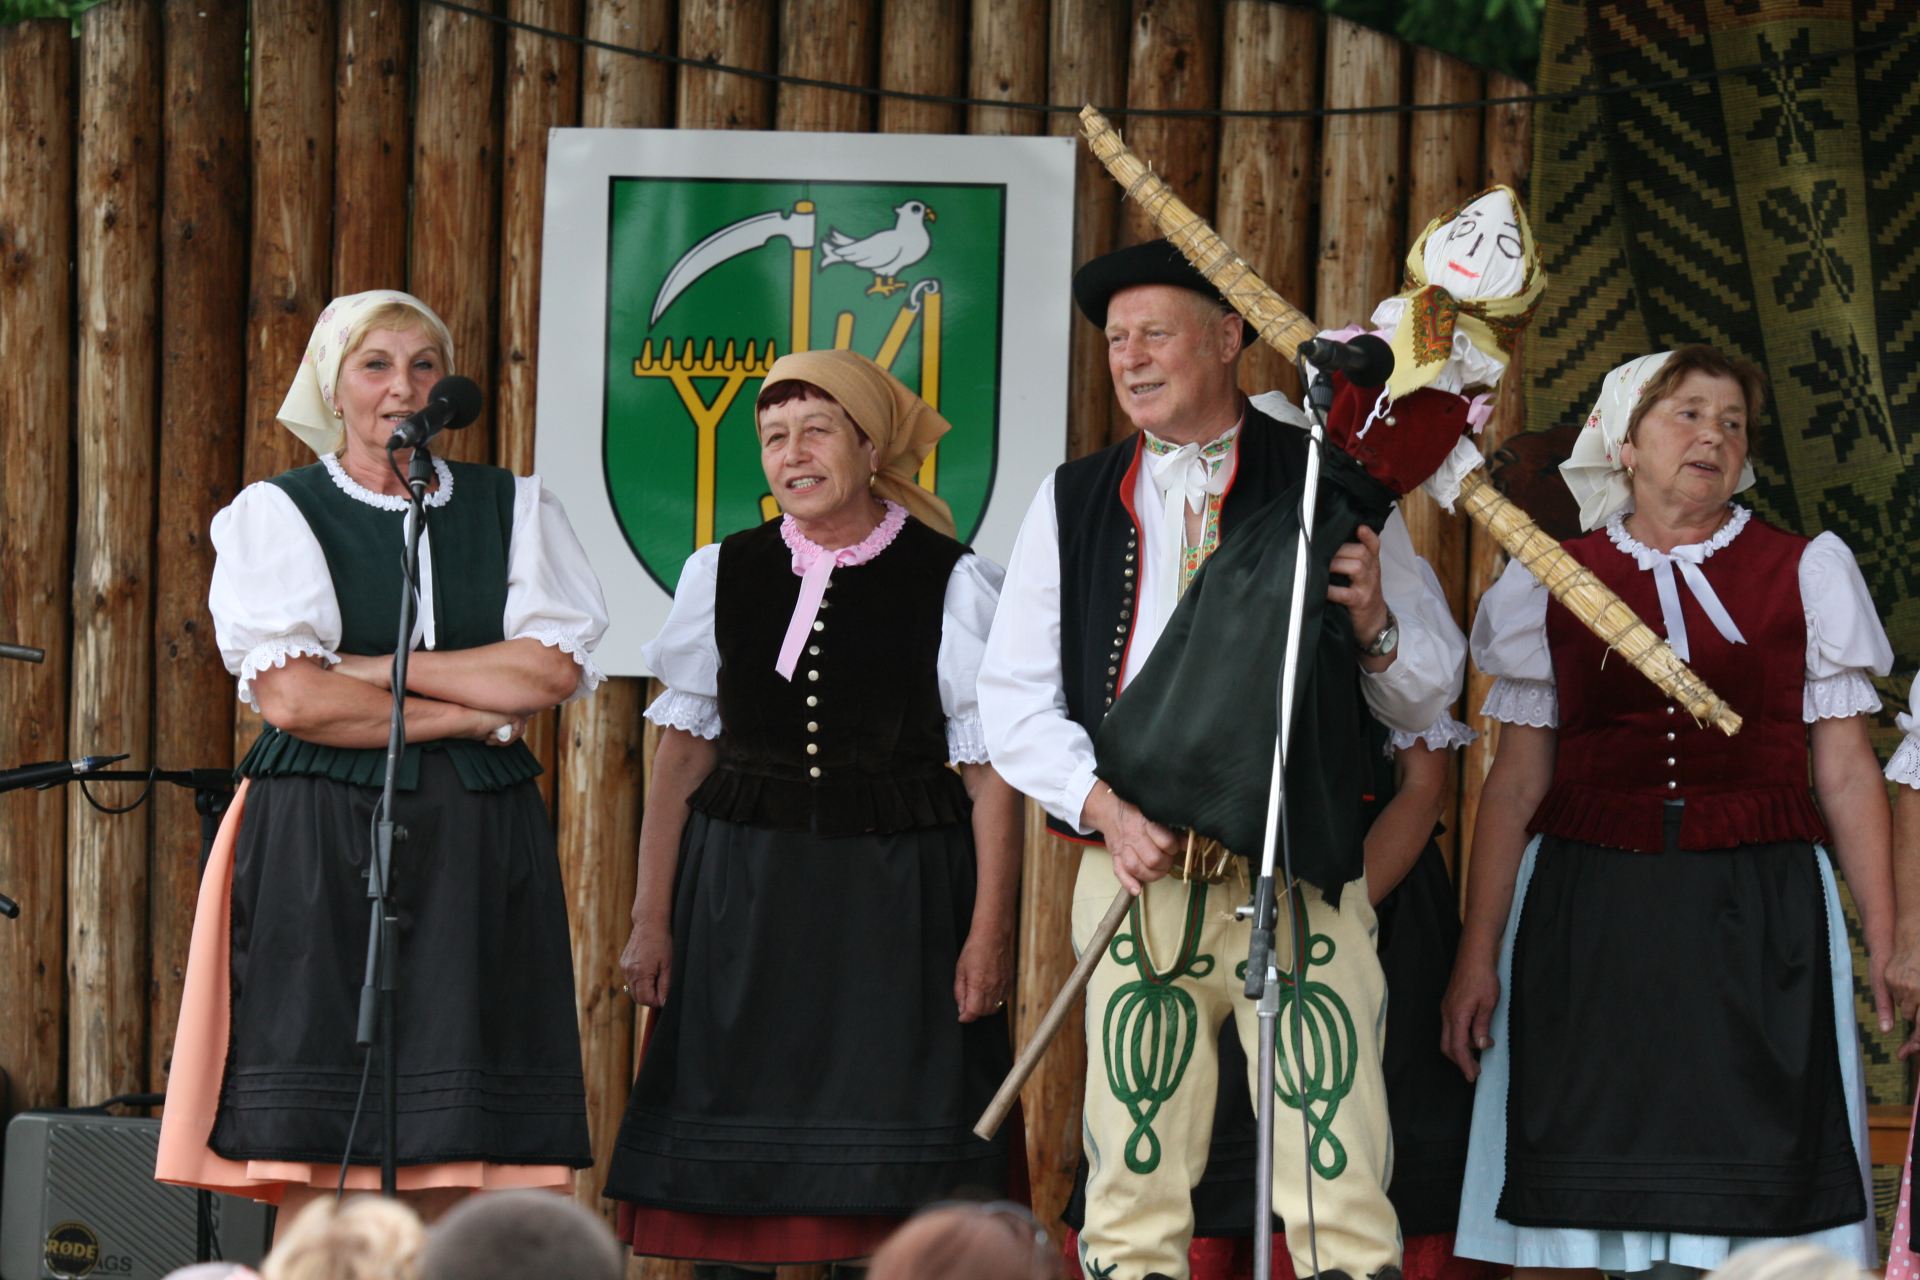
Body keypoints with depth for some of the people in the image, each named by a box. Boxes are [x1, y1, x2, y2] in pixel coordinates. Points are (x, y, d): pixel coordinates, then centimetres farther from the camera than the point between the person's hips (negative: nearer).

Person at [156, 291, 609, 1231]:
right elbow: (293, 699, -9)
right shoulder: (277, 515, 4)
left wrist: (373, 669, -6)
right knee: (317, 1157, -8)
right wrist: (472, 714, -6)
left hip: (475, 847, 3)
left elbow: (555, 669, -2)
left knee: (454, 1162, -3)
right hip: (322, 843, -3)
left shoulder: (513, 510, 13)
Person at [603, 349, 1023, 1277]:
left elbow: (991, 772, -3)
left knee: (887, 1162, -3)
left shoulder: (949, 584, -1)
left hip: (896, 899, -2)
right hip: (744, 896, 2)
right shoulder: (723, 574, 8)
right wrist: (651, 920, 4)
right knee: (730, 1166, 2)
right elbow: (684, 751, 9)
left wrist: (989, 933, -10)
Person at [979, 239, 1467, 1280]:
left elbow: (1432, 691, 10)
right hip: (1132, 871, 2)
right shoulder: (1073, 503, 14)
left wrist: (1376, 629, -11)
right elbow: (1013, 700, 11)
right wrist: (1103, 806, -6)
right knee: (1133, 1194, 1)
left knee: (1339, 1189, -10)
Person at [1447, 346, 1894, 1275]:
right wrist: (1477, 956, 2)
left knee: (1762, 1198, -6)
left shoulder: (1805, 573, 10)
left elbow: (1847, 777, 7)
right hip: (1588, 913, 0)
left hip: (1759, 922, 0)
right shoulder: (1553, 585, 10)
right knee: (1569, 1203, -3)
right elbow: (1516, 783, 9)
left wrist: (1886, 945, -1)